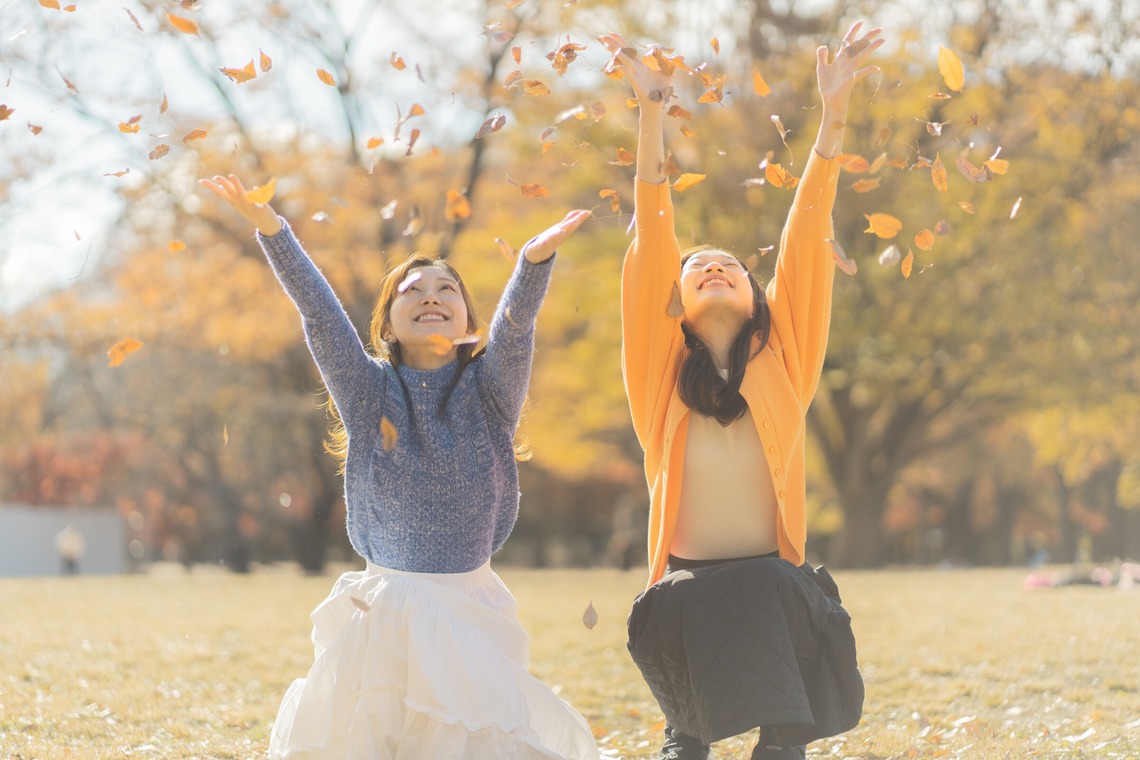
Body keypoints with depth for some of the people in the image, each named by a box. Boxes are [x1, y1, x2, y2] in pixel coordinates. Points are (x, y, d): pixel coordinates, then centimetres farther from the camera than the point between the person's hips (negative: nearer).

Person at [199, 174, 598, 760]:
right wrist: (269, 228, -22)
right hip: (383, 614, 0)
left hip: (472, 612, 0)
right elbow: (319, 313, -10)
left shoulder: (488, 390, -1)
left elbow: (517, 322, -18)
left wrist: (536, 259, -37)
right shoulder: (369, 391, 0)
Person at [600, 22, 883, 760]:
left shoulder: (781, 359, 9)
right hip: (687, 589, 0)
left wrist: (834, 112, -2)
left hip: (774, 586, 1)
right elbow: (654, 236, 0)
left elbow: (806, 236, 3)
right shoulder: (662, 365, 7)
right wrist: (652, 110, -7)